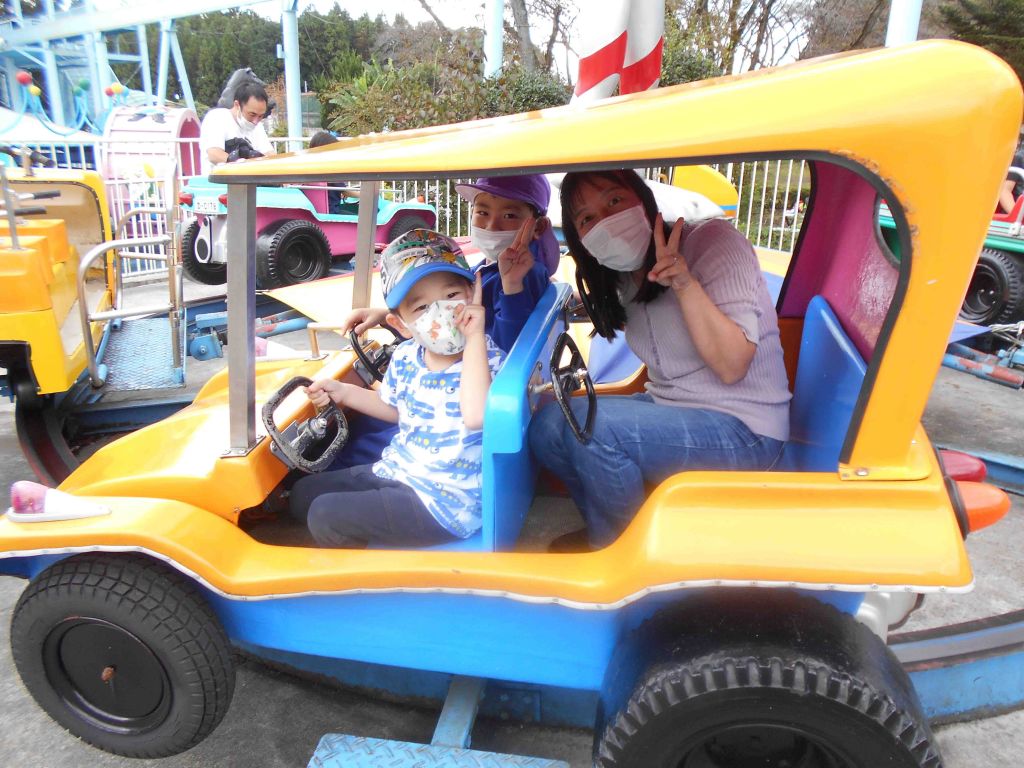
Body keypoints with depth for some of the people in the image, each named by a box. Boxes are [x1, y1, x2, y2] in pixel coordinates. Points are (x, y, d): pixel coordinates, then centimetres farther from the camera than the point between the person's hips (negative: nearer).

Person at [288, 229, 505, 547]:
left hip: (444, 501, -8)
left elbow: (475, 416, -42)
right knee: (303, 493, 15)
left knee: (325, 515, -13)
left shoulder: (489, 359, -20)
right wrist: (343, 392, 8)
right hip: (395, 471, 8)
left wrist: (475, 338, -38)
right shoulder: (405, 357, -1)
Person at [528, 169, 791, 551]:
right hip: (669, 408, 7)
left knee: (591, 423, -26)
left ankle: (612, 545, 0)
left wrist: (685, 283, -31)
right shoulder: (626, 278, 6)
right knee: (547, 426, -9)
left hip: (742, 429, -7)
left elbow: (731, 366, -21)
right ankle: (606, 526, 10)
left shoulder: (712, 240, -16)